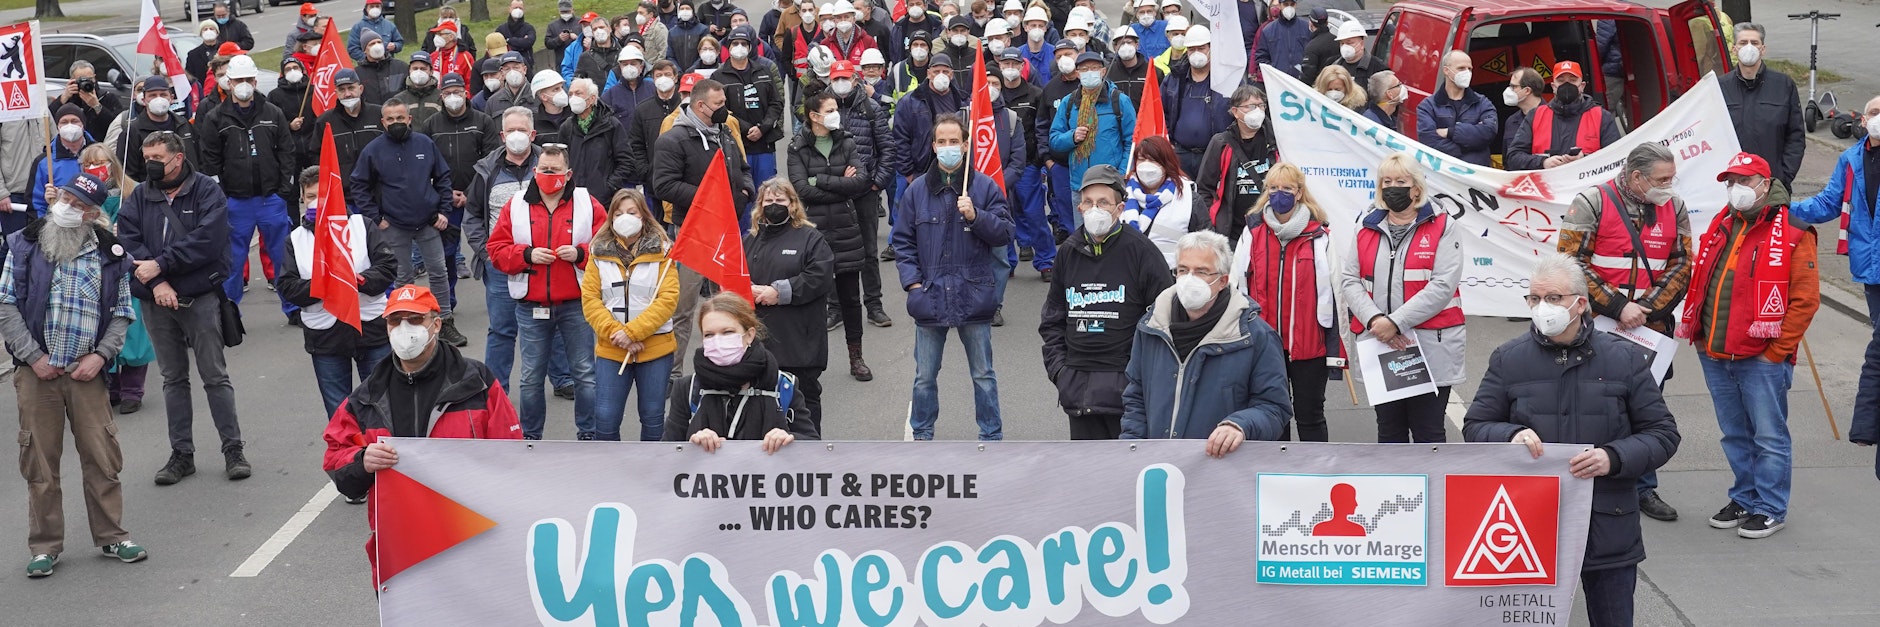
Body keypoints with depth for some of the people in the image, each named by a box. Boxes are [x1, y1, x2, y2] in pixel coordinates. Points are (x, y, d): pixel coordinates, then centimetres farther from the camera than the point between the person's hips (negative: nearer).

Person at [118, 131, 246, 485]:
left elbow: (207, 241, -16)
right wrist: (155, 283, -17)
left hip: (200, 297, -4)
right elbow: (127, 239, -4)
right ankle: (181, 453, 17)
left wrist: (160, 264, -16)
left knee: (215, 376, 0)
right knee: (173, 379, 11)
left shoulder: (207, 190, -4)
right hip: (156, 300, 4)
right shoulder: (139, 197, 8)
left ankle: (233, 449, 7)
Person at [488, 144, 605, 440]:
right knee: (531, 377, 10)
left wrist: (580, 254, -16)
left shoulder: (587, 205, 0)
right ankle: (530, 436, 22)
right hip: (531, 307, 1)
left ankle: (589, 435, 15)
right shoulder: (516, 206, 4)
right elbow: (496, 250, 2)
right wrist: (527, 255, -14)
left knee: (585, 372, 4)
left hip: (576, 305, -1)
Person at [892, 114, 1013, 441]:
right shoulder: (917, 189, 4)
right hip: (930, 297, 1)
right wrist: (911, 280, -3)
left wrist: (976, 217, -18)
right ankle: (922, 435, 25)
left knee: (983, 374, 9)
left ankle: (991, 437, 20)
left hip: (973, 295, -1)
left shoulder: (985, 187, -1)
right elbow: (903, 240, 8)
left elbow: (1005, 232, -2)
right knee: (925, 377, 11)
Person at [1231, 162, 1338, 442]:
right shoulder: (1252, 233, 4)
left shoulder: (1319, 236, -2)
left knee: (1310, 416, 7)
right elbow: (1237, 287, 8)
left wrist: (1334, 348, -5)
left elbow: (1331, 292, -2)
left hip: (1309, 343, -2)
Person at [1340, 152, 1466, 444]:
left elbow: (1443, 286, -11)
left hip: (1431, 348, -4)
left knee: (1427, 432, 1)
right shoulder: (1366, 227, 12)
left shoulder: (1442, 227, -1)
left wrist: (1395, 322, -18)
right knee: (1389, 431, 12)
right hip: (1379, 347, 4)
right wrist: (1375, 319, -13)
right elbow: (1348, 280, 4)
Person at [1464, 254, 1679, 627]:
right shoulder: (1508, 360, 3)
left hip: (1608, 529, 0)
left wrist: (1614, 458, -16)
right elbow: (1474, 428, 7)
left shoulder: (1625, 359, 1)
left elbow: (1663, 434, 2)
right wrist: (1510, 436, -15)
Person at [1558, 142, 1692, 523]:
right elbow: (1571, 263, -10)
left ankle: (1644, 488, 23)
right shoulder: (1592, 203, -7)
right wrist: (1617, 308, -15)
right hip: (1599, 330, -4)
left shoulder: (1674, 209, 7)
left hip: (1651, 330, 4)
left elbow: (1681, 266, 7)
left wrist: (1648, 310, -8)